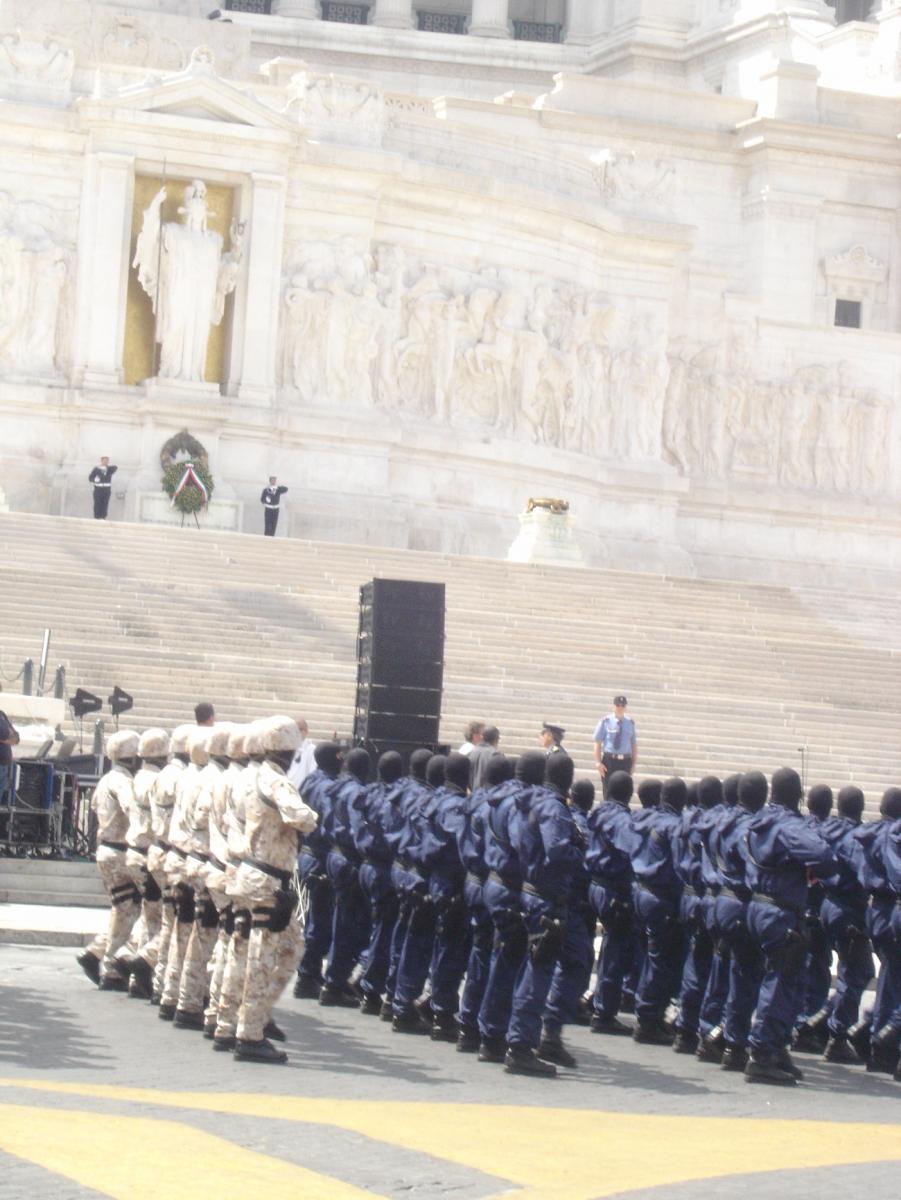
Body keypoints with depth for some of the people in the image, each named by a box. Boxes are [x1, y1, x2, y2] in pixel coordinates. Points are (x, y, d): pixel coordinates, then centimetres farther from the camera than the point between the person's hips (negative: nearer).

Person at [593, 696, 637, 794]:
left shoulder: (630, 723, 6)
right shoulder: (606, 721, -3)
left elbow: (634, 744, 11)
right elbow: (597, 743, -2)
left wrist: (634, 763, 7)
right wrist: (598, 763, -7)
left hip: (625, 761, 2)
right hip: (609, 760, -2)